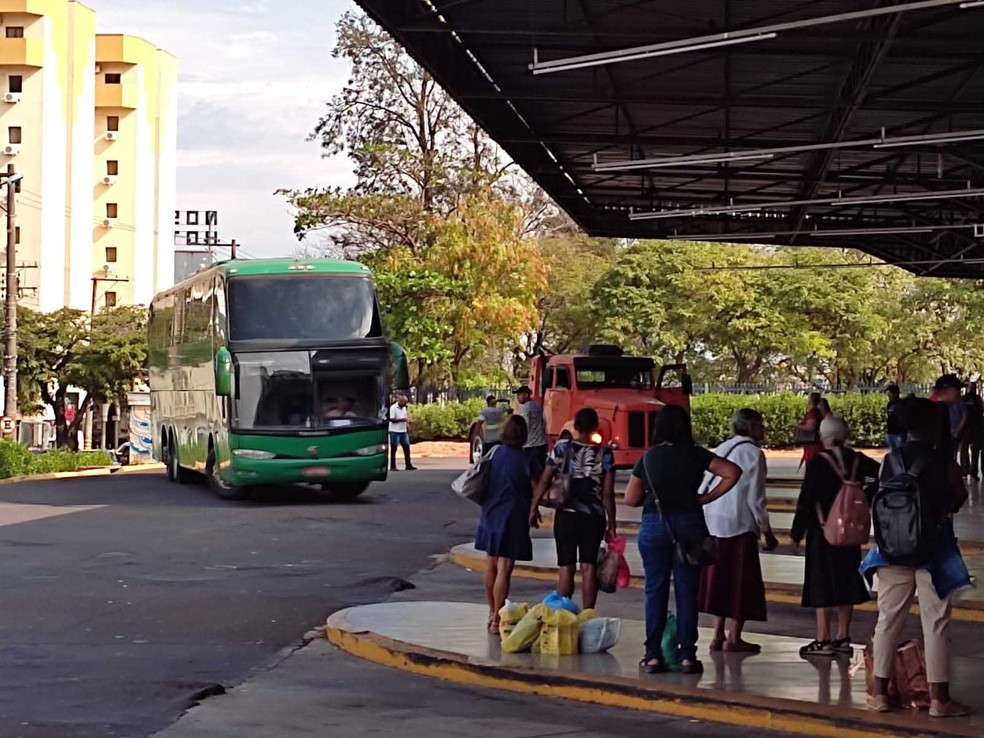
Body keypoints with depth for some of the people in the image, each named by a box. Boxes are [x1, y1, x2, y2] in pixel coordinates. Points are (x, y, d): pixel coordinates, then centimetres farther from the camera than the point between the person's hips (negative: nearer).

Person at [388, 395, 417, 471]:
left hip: (403, 431, 7)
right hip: (395, 431, -7)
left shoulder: (404, 408, 14)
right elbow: (391, 419, -18)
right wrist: (402, 419, -23)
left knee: (406, 447, 3)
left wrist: (408, 430, 18)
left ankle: (408, 465, 6)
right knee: (393, 448, -1)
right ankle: (392, 466, 3)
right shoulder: (393, 408, -10)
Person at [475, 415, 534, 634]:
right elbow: (537, 491, -7)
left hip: (490, 516, 5)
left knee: (491, 566, 17)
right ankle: (497, 619, -5)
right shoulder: (524, 461, -13)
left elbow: (483, 484, 10)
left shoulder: (494, 454, 0)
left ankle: (492, 613, 27)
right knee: (504, 569, -4)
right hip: (512, 518, -5)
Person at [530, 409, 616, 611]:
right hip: (594, 518, 0)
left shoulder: (561, 449, -4)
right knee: (589, 567, 4)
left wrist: (534, 507, 7)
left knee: (566, 568, 5)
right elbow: (608, 493, -4)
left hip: (566, 516, 0)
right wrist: (611, 526, 2)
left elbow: (544, 481, -4)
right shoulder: (605, 454, -3)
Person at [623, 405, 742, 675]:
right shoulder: (695, 455, 0)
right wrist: (707, 497, -1)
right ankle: (687, 656, 3)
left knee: (655, 591, 5)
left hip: (654, 524, 1)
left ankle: (653, 655, 4)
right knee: (687, 592, 4)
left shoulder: (648, 458, 2)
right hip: (689, 524, 0)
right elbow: (733, 472, -7)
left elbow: (630, 499, 4)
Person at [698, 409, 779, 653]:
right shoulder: (753, 453, -8)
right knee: (742, 581, 2)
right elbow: (755, 498, -11)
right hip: (739, 524, -6)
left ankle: (718, 635, 13)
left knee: (719, 578, 12)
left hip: (712, 523, 6)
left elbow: (703, 488, 11)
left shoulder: (720, 450, 11)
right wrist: (767, 531, -4)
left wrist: (703, 522, 17)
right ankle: (734, 638, 1)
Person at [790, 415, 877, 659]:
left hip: (823, 533, -6)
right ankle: (843, 638, 17)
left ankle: (823, 640, -3)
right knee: (846, 583, 12)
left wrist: (796, 533, -6)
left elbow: (805, 501, -12)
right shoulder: (857, 460, 2)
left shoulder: (818, 463, -13)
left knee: (822, 585, -2)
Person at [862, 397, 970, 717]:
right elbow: (959, 500, -1)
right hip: (933, 549, -3)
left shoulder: (890, 462, -2)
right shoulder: (943, 464, -12)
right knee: (935, 624, 3)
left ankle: (880, 692, 14)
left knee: (889, 619, 11)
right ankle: (939, 697, 6)